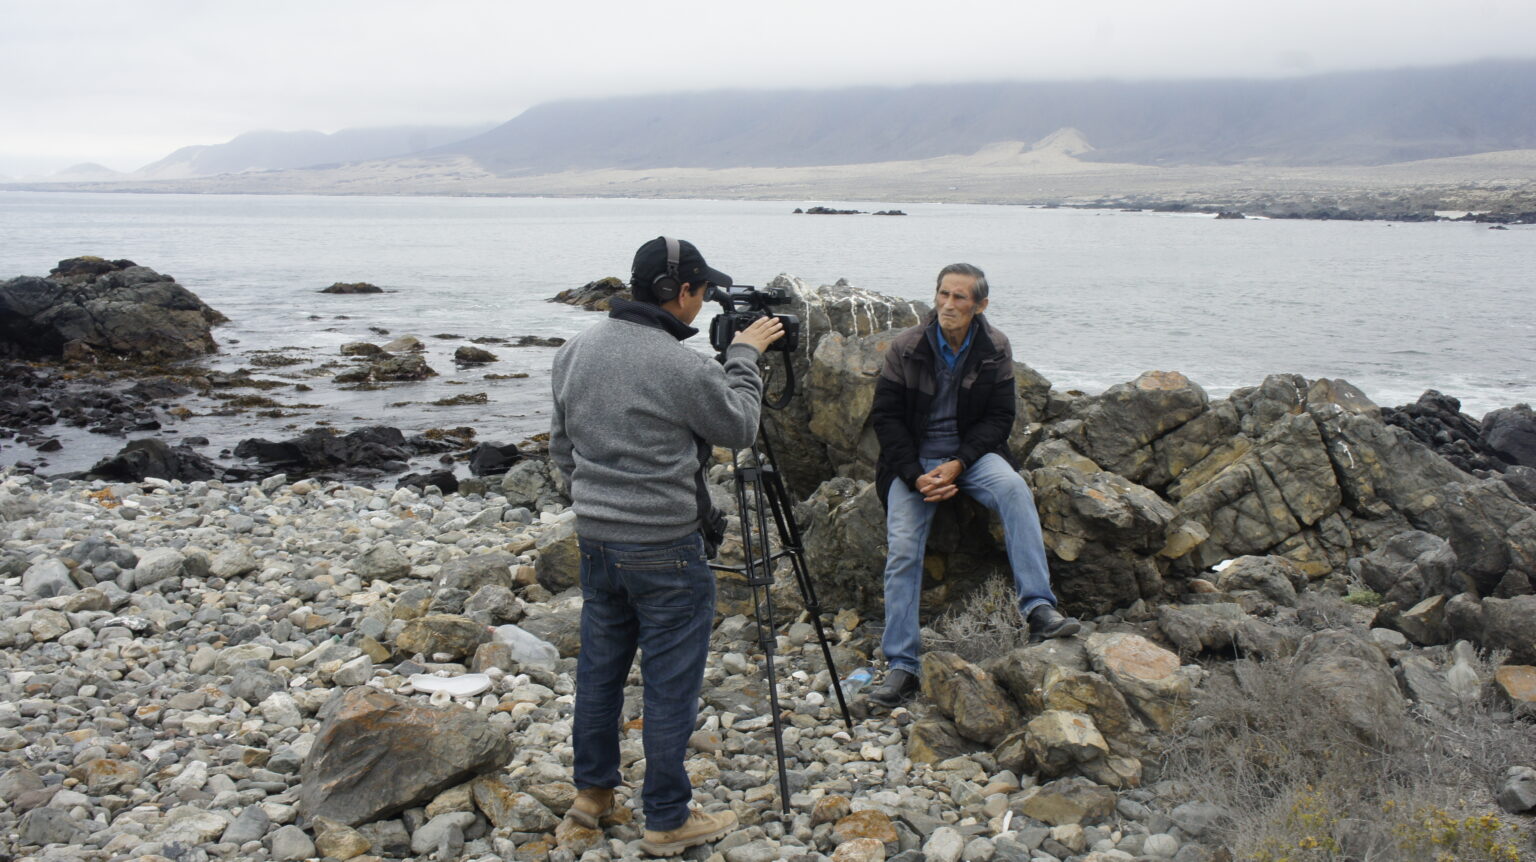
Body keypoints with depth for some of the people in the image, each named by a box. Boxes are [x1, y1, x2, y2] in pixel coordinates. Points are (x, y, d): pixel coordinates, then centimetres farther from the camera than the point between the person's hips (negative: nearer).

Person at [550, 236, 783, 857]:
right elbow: (739, 428, -4)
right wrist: (744, 355, 6)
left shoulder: (575, 350, 3)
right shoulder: (682, 367, -21)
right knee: (669, 685, 4)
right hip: (663, 549, -7)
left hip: (594, 538, 8)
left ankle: (593, 791, 34)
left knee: (600, 664, 20)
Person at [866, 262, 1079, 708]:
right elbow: (886, 416, -2)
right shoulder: (905, 347, -4)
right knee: (902, 551, -17)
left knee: (1014, 489, -32)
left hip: (972, 454, 1)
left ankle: (1038, 608, -35)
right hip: (913, 460, 0)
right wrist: (916, 475, -14)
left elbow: (999, 417, 0)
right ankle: (901, 666, -10)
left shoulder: (995, 349, 0)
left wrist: (957, 465, -16)